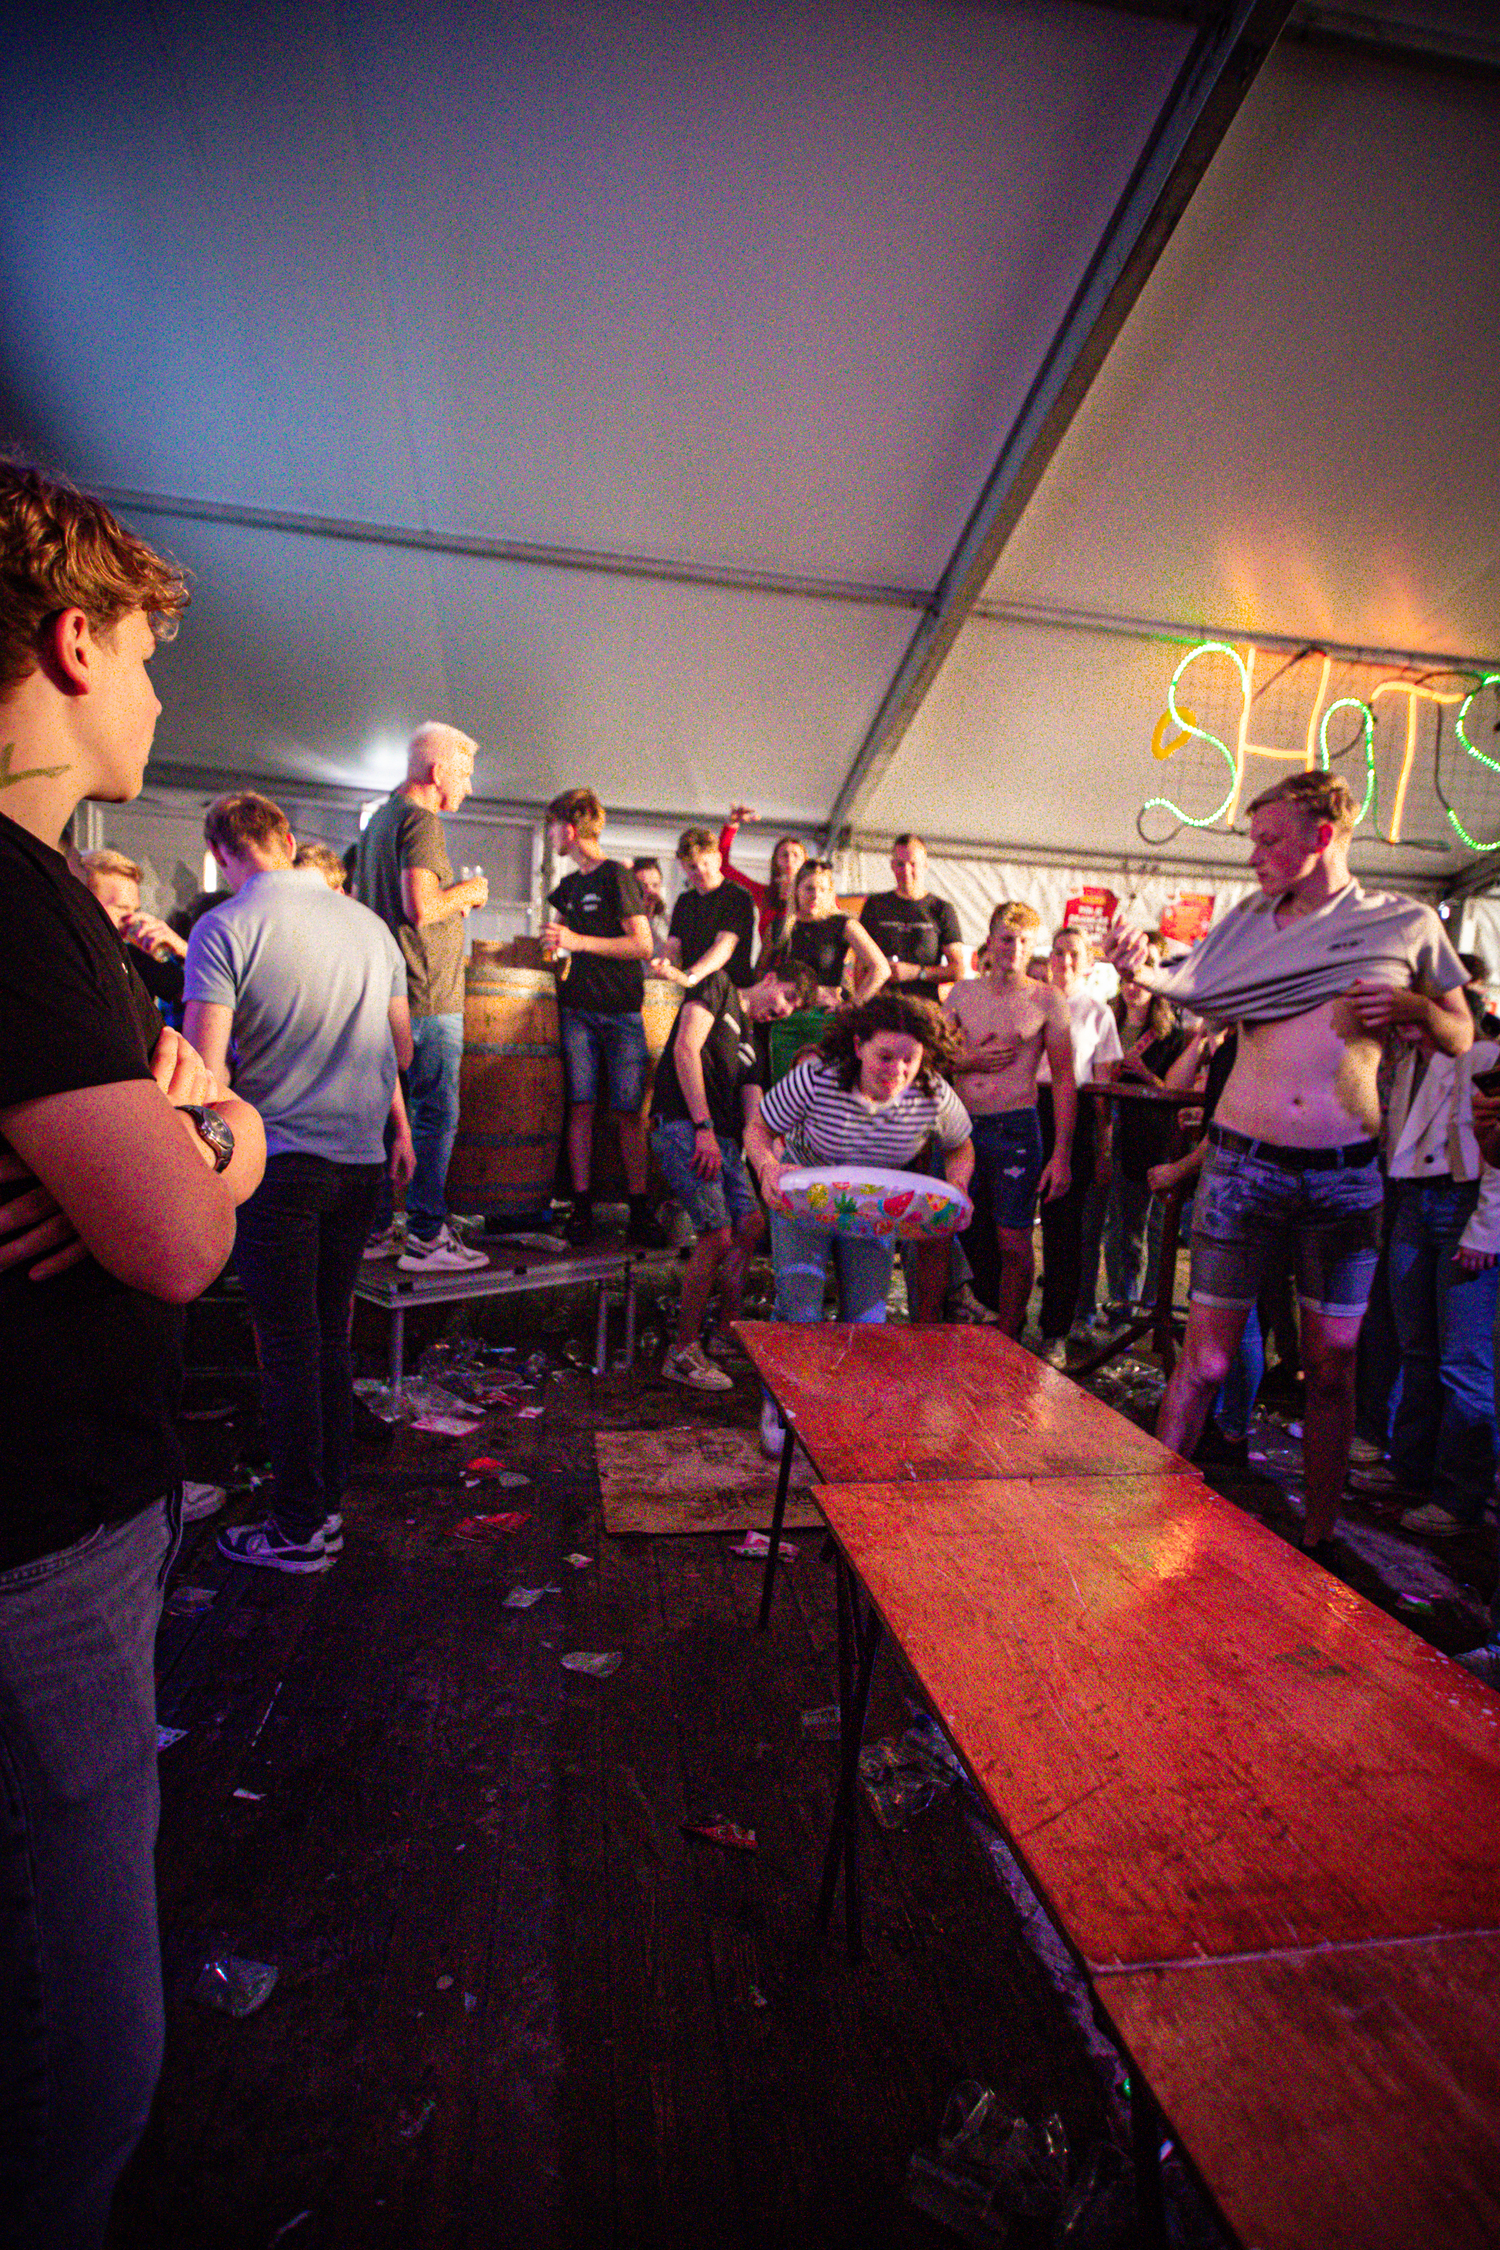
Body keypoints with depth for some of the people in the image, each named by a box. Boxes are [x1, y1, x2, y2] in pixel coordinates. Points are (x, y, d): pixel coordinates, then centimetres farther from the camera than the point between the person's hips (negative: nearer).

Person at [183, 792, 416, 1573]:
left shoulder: (223, 929, -9)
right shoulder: (369, 924, 8)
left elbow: (205, 1064, -15)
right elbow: (401, 1048, 12)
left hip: (280, 1158, -5)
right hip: (360, 1156, 6)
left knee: (288, 1345, 4)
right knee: (331, 1334, 16)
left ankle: (300, 1528, 15)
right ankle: (327, 1502, 27)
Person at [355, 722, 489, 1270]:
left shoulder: (378, 821, 20)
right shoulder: (422, 821, -11)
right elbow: (421, 907, -22)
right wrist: (468, 892, -4)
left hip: (385, 993, 10)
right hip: (428, 997, -10)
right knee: (436, 1116, -5)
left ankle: (375, 1229, 20)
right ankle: (426, 1236, -1)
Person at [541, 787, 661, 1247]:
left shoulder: (618, 877, -3)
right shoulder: (568, 886, 19)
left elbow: (643, 945, -11)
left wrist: (577, 941, -15)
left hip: (620, 1010, -5)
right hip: (577, 1008, 5)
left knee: (629, 1111, -4)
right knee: (580, 1108, -1)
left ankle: (639, 1209, 2)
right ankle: (581, 1206, 1)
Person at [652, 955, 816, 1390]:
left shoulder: (751, 1044, 27)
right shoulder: (719, 987, 6)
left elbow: (754, 1114, 19)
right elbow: (686, 1048, -9)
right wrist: (704, 1127, -15)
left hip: (723, 1140, 8)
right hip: (683, 1126, -8)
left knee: (751, 1226, 2)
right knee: (718, 1236, -13)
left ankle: (728, 1334, 16)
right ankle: (683, 1352, -2)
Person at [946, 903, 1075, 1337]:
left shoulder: (1047, 999, 2)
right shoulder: (963, 992, 11)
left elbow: (1064, 1078, 1)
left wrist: (1061, 1155, -5)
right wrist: (970, 1060, -5)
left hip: (1015, 1128, -2)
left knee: (1015, 1245, -1)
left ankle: (1006, 1342, 17)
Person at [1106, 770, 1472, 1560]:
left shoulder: (1407, 923, 7)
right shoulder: (1248, 919, 9)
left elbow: (1462, 1038, 12)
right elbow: (1191, 991, 8)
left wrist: (1412, 1006, -8)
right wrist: (1141, 968, -12)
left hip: (1346, 1172, 0)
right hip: (1243, 1161, 0)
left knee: (1332, 1365, 10)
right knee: (1204, 1357, 1)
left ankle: (1319, 1540, 26)